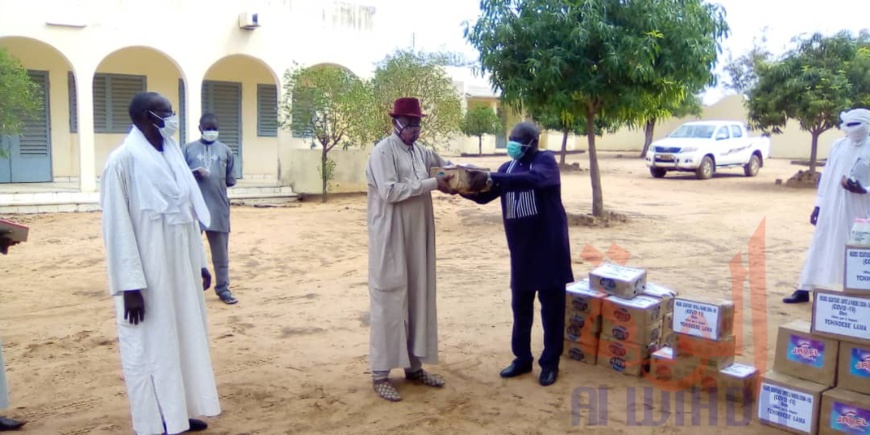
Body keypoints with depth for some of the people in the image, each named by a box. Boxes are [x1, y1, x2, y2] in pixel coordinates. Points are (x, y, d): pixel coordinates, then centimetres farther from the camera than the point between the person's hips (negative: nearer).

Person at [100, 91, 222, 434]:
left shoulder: (173, 155, 9)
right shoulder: (123, 160, -14)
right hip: (147, 276, -8)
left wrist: (200, 262, 15)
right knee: (150, 348, 5)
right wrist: (130, 285, -19)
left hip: (181, 269, 8)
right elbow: (117, 226, -16)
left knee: (183, 341, 16)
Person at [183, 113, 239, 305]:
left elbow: (231, 179, 13)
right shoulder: (189, 149, 5)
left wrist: (226, 182, -5)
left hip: (219, 207, 1)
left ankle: (223, 288, 16)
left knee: (221, 250, 7)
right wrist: (194, 173, -13)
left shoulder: (225, 150, 9)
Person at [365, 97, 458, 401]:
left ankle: (414, 366, 23)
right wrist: (433, 184, -20)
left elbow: (445, 165, 25)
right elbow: (389, 192, -21)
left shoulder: (421, 152, 11)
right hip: (390, 239, -7)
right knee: (390, 302, -3)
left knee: (418, 299, 11)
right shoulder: (383, 151, -10)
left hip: (417, 239, 8)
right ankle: (380, 374, 6)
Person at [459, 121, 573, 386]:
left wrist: (491, 179, -41)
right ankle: (522, 358, 26)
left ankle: (550, 363, 16)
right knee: (520, 306, 12)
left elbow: (533, 179, -33)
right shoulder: (508, 168, 11)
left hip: (548, 246, -6)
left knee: (551, 306, 4)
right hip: (521, 249, 6)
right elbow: (484, 196, 4)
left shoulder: (546, 161, -10)